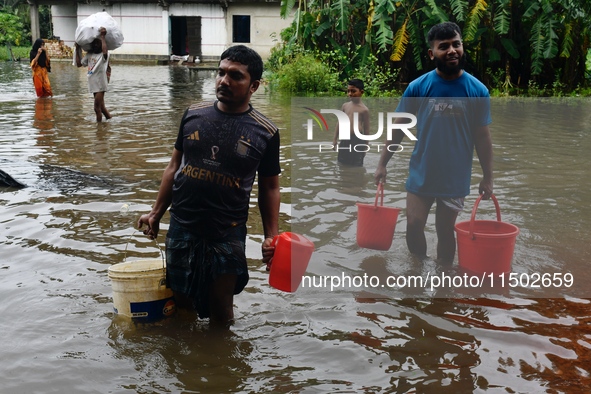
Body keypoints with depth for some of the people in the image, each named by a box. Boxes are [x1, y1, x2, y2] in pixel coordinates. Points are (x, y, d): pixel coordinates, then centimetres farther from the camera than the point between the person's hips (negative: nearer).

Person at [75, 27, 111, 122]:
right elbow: (79, 64, 13)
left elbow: (105, 50, -35)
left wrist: (102, 37, -26)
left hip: (101, 85, -7)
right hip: (93, 85, 7)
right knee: (101, 106, 17)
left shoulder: (104, 55, -10)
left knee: (97, 108, -6)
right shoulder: (89, 54, 9)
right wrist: (77, 50, 11)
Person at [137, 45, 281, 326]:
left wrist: (271, 237, -6)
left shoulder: (265, 133, -6)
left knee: (220, 312, 9)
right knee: (180, 302, 14)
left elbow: (269, 187, 1)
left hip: (227, 234, -2)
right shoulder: (193, 115, 2)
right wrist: (156, 213, 9)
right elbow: (175, 166, 10)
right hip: (181, 227, 3)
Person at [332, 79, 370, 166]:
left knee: (357, 165, 3)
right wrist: (335, 139, 11)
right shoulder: (345, 106, 7)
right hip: (345, 140, 5)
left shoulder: (364, 109, -8)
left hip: (357, 140, -5)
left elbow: (366, 128, -6)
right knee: (342, 164, 12)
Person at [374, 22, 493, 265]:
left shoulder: (477, 90, -6)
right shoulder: (418, 87, -6)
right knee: (414, 227, 4)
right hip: (421, 175, 0)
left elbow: (482, 136, 0)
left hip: (455, 178, 0)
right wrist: (382, 164, -3)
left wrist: (488, 177, 0)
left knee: (445, 232, 11)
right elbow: (398, 128, 0)